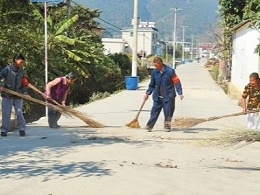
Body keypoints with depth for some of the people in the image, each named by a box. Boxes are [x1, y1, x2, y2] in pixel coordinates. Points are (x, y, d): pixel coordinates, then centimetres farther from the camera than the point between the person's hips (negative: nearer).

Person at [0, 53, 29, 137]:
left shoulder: (22, 72, 6)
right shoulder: (7, 69, -5)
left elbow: (24, 84, 10)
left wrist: (25, 93, -3)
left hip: (18, 96, 2)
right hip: (7, 95, -2)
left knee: (19, 112, 0)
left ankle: (22, 129, 9)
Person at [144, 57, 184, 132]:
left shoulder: (170, 71, -12)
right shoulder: (154, 72, 2)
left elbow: (177, 82, -7)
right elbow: (152, 85, 12)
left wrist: (180, 93, -13)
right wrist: (147, 93, 3)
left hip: (168, 97, -3)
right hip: (157, 97, 3)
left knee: (168, 113, 4)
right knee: (154, 112, 1)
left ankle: (167, 126, 19)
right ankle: (149, 126, 5)